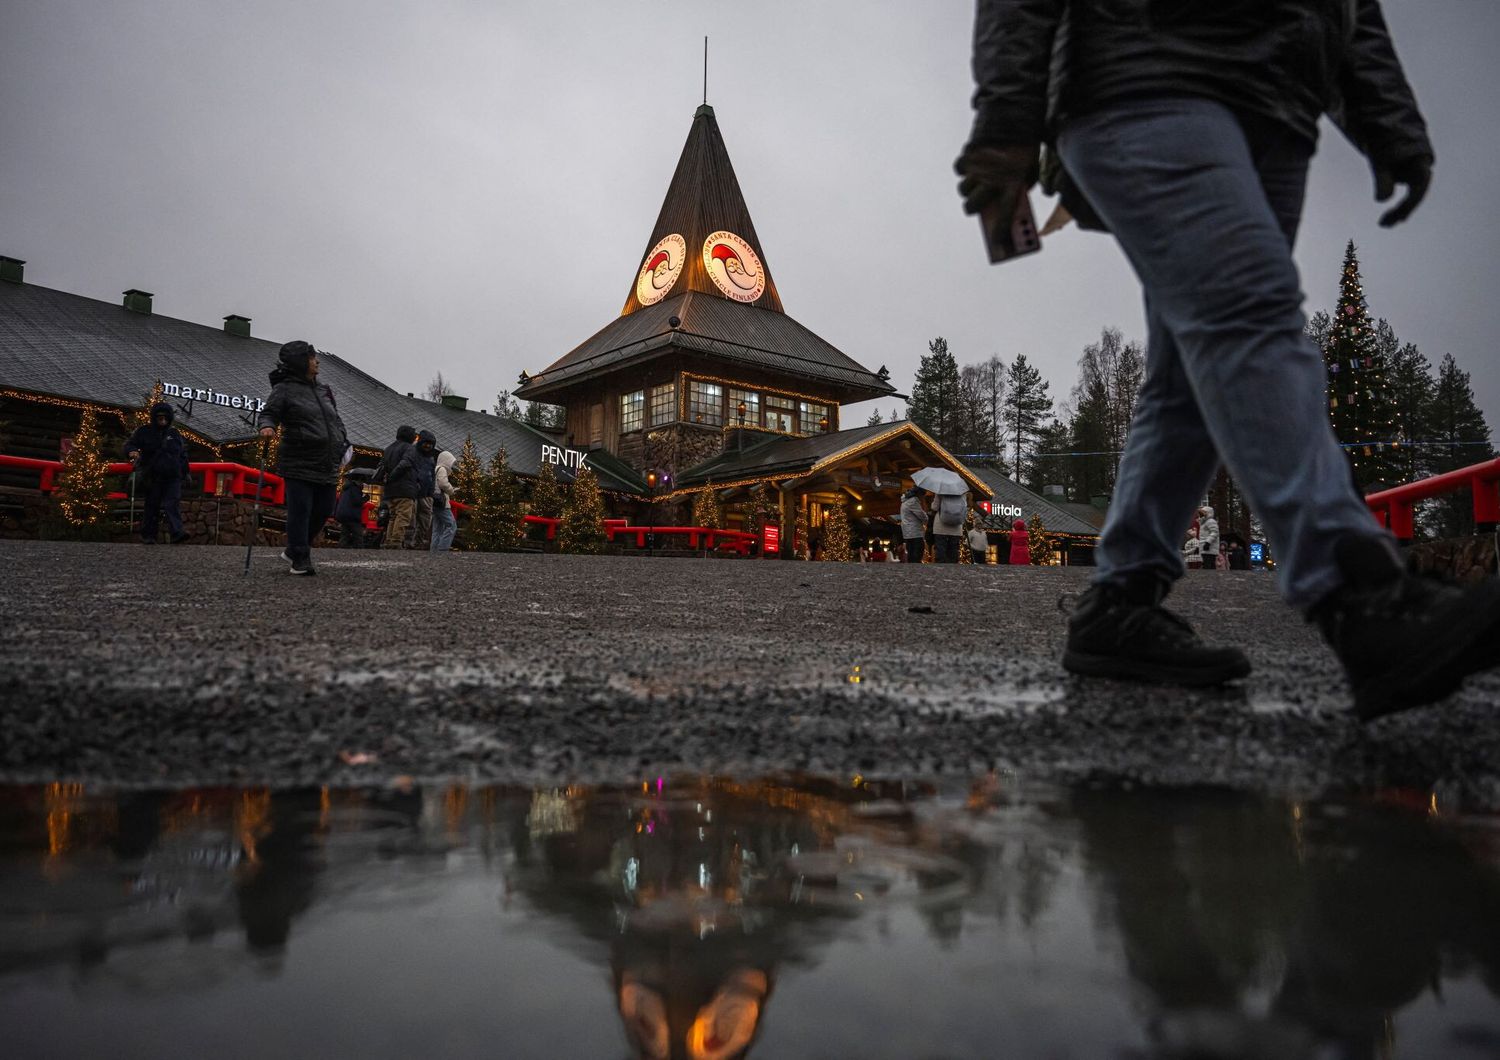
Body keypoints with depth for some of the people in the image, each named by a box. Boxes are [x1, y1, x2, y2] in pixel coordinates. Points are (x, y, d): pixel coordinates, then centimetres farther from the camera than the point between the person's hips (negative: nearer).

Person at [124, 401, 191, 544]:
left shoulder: (174, 433, 13)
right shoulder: (144, 431, 5)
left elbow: (183, 453, 22)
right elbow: (129, 444, 7)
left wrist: (185, 471, 19)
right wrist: (132, 452, -17)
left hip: (173, 477, 1)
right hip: (153, 477, -1)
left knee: (173, 504, -12)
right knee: (152, 506, 5)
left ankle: (177, 533, -23)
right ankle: (147, 536, 14)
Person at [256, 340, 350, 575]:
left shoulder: (323, 391, 18)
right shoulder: (284, 389, -1)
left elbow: (335, 419, 27)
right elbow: (268, 413, -6)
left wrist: (343, 441, 19)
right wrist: (267, 426, -27)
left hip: (327, 465, 7)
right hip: (299, 465, -7)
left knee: (323, 511, 9)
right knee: (300, 511, -7)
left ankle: (294, 549, 29)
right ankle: (301, 560, 0)